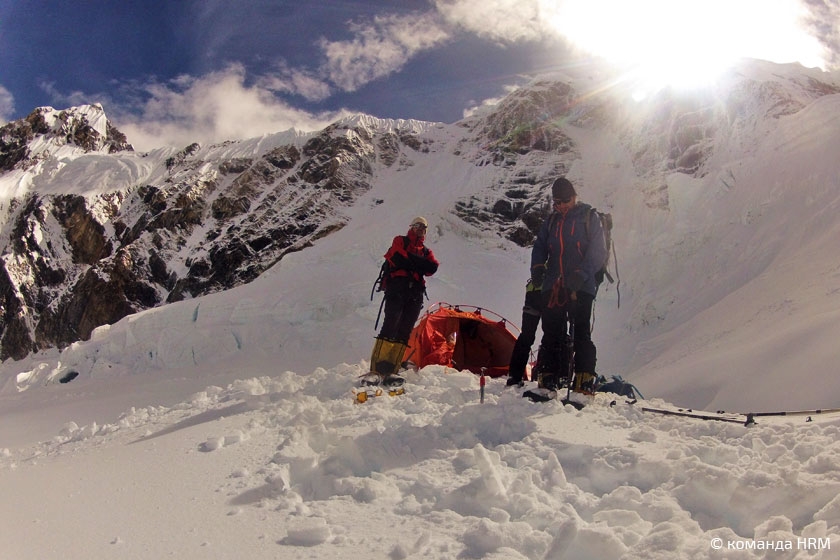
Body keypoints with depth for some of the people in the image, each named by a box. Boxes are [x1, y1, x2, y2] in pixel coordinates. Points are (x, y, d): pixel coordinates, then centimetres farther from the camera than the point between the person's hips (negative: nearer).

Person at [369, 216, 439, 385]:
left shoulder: (426, 251, 27)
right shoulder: (401, 240, 16)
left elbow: (432, 267, 5)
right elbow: (398, 258, -6)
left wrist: (410, 258, -2)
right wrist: (419, 263, 4)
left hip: (415, 294, 5)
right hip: (397, 287, -5)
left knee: (404, 333, -2)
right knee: (390, 327, -17)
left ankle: (391, 370, -3)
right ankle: (376, 370, -22)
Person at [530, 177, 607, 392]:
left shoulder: (589, 217, 5)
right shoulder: (551, 221, 19)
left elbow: (598, 251, -3)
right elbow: (540, 246, 17)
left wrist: (581, 274, -17)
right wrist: (537, 267, -5)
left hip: (581, 287, -4)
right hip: (553, 286, 4)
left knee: (581, 334, -8)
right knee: (551, 335, 2)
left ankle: (584, 384, -6)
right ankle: (547, 382, 6)